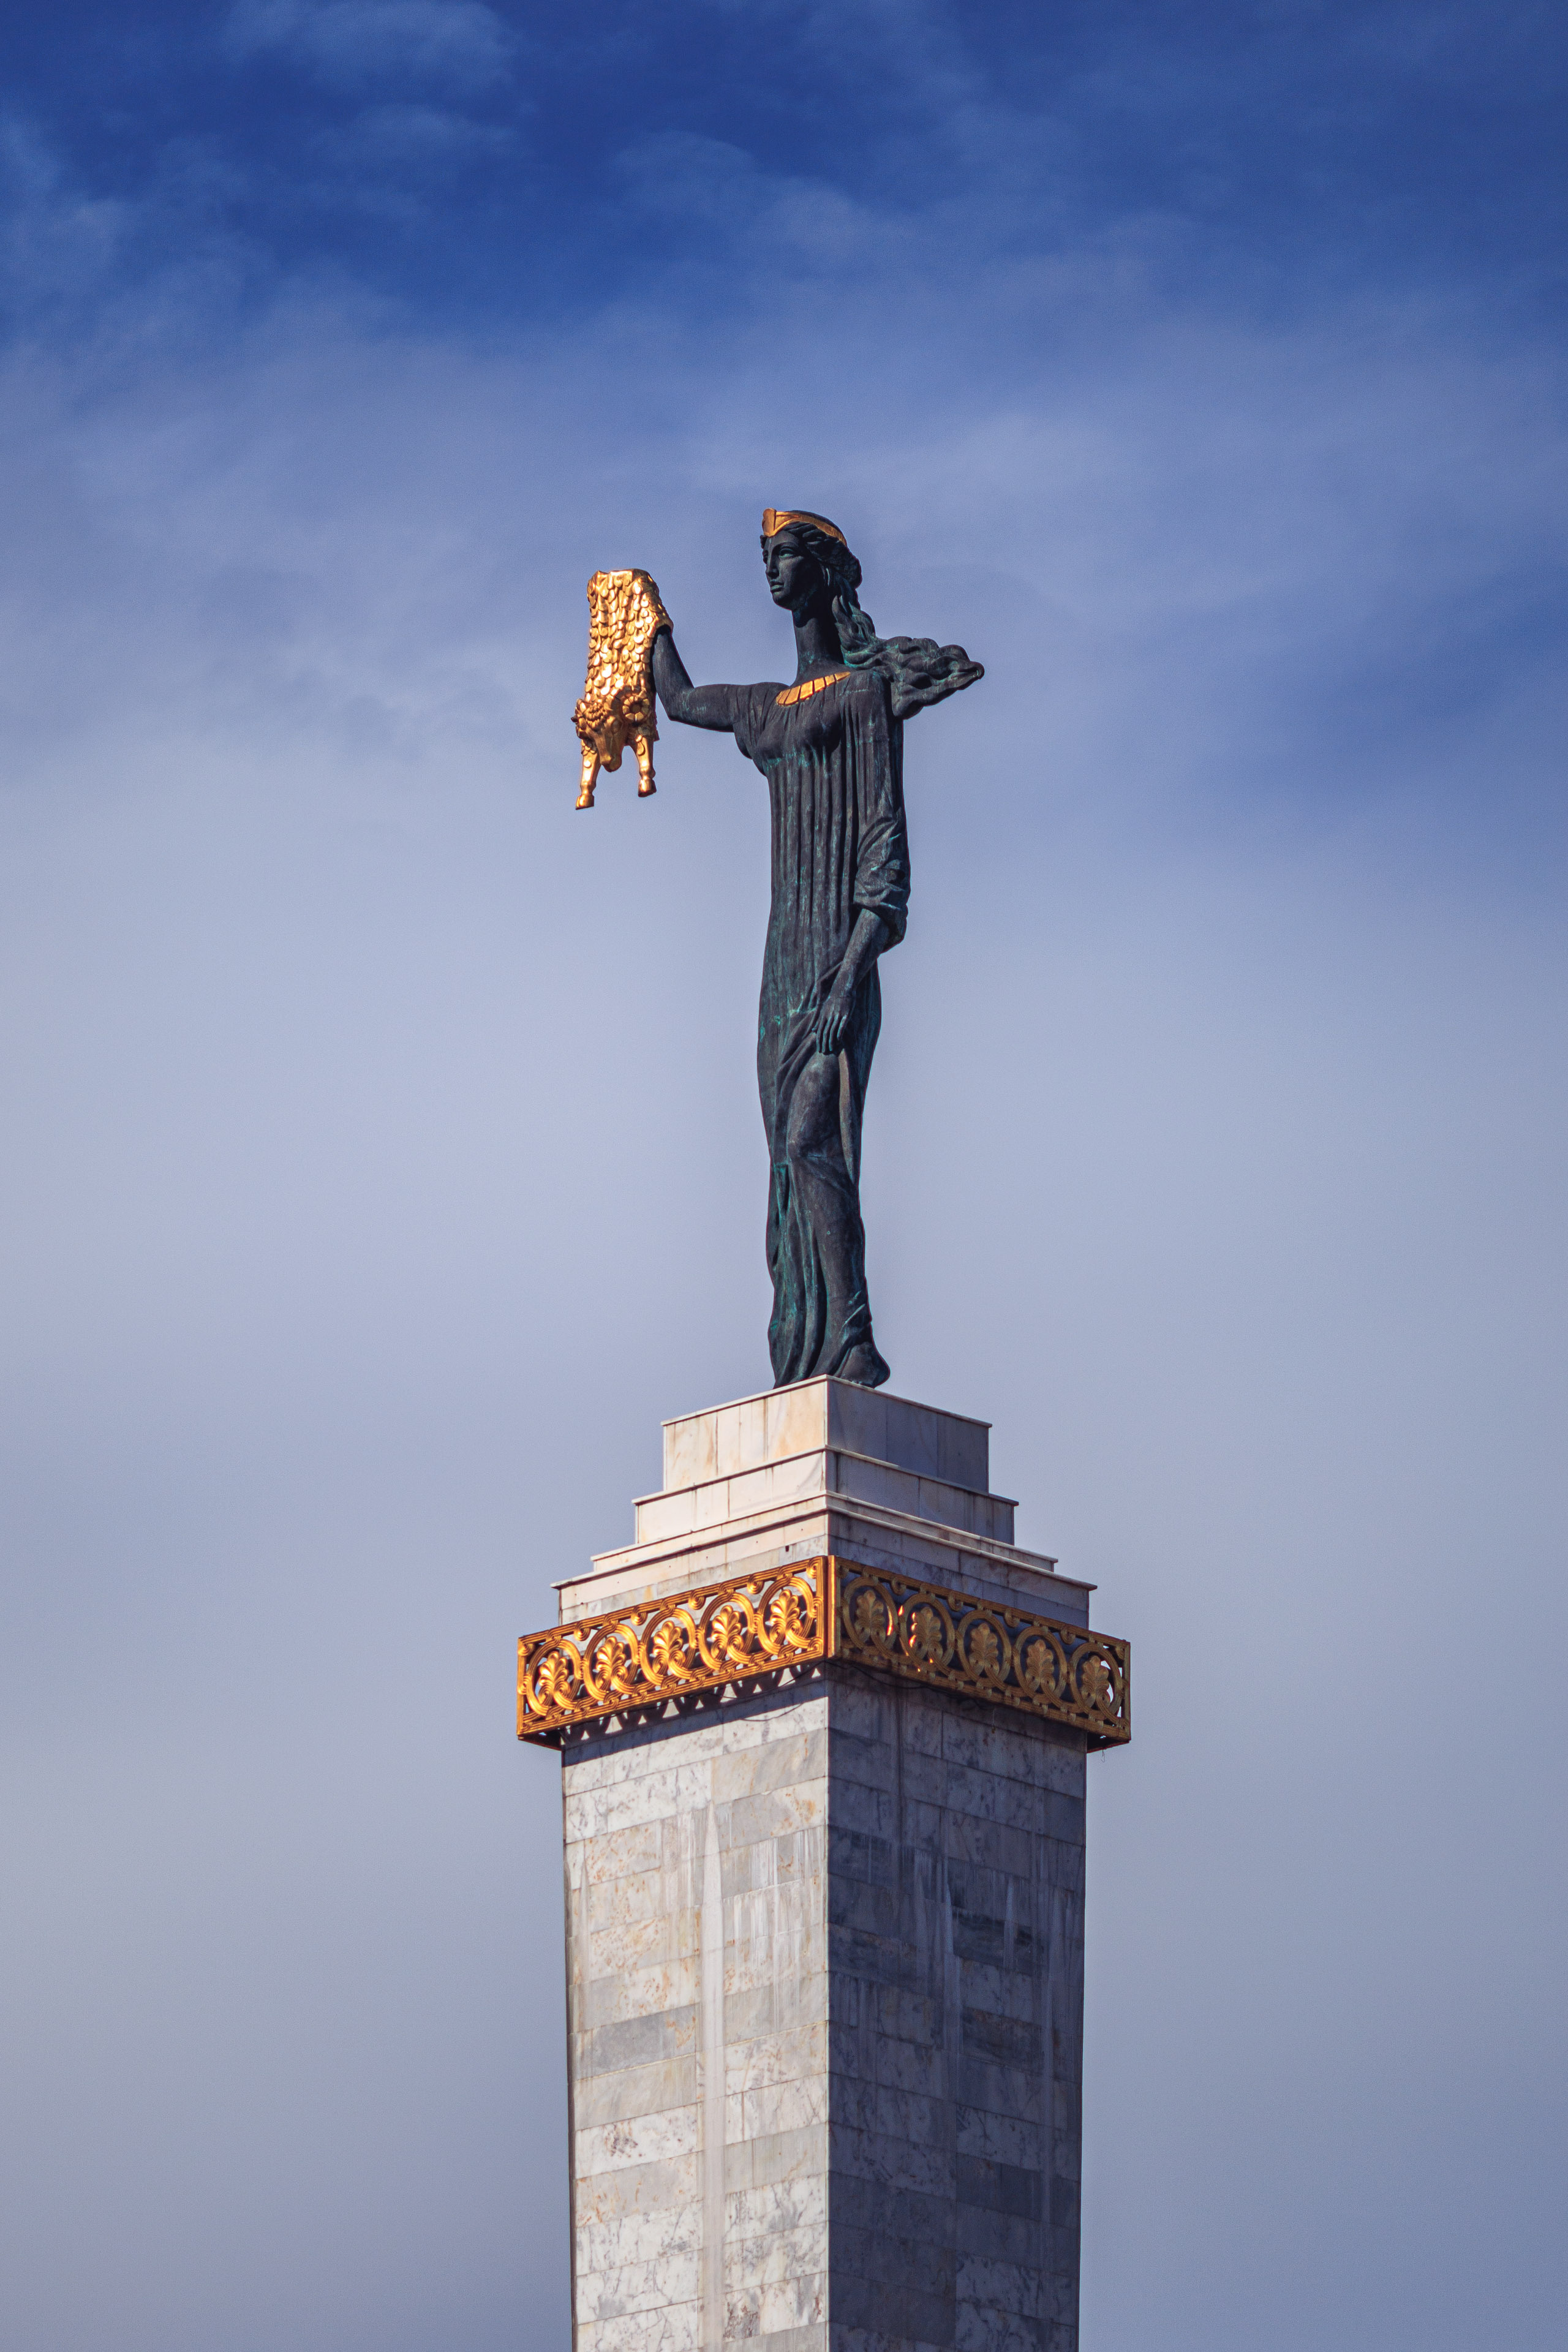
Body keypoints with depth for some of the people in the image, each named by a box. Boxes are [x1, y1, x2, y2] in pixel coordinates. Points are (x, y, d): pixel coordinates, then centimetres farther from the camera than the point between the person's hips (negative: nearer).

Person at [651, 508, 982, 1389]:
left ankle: (853, 1344, -30)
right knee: (791, 1165, 0)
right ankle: (804, 1361, -4)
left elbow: (888, 849, -12)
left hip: (839, 954, -8)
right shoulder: (770, 706, 21)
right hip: (785, 962, 8)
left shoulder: (867, 688, -3)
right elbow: (680, 698, 44)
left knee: (813, 1138, -23)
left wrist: (855, 969, -22)